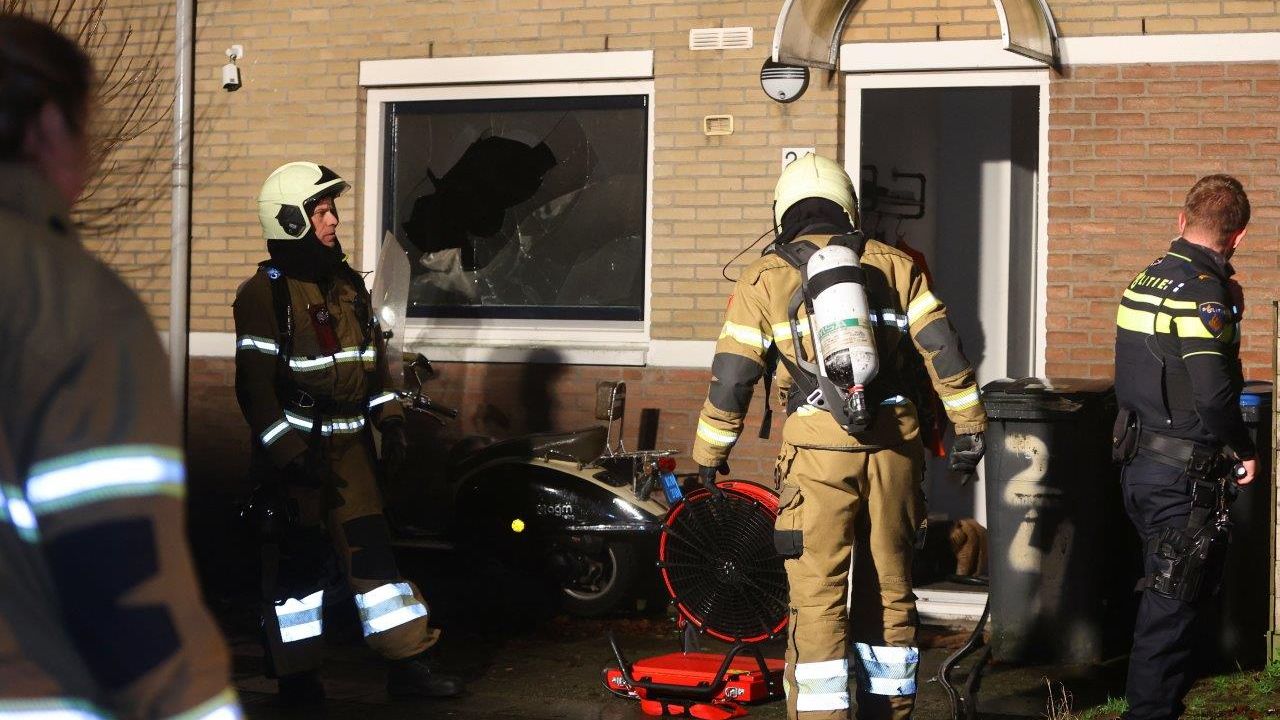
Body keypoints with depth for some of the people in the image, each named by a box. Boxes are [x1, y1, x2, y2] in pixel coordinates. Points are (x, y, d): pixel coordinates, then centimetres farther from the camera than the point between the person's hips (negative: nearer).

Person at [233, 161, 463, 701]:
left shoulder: (347, 283, 13)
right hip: (296, 449, -7)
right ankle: (296, 676, 12)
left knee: (371, 549, 6)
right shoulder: (265, 293, -12)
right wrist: (287, 454, -18)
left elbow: (374, 357, 20)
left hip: (349, 444, 7)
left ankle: (407, 664, 9)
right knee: (297, 560, 1)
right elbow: (255, 383, -14)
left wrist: (390, 421, 12)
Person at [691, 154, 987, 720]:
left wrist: (710, 451, 15)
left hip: (818, 447, -3)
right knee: (890, 589, 14)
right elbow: (943, 348, 5)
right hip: (893, 445, 3)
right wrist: (969, 424, 9)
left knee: (817, 598, 0)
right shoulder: (894, 265, 11)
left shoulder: (764, 279, 6)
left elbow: (732, 374, 5)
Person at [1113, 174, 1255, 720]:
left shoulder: (1146, 279, 10)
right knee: (1172, 601, -1)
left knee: (1164, 591, 19)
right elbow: (1214, 395, -23)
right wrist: (1243, 450, -8)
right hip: (1180, 470, -9)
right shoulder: (1204, 292, -17)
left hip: (1138, 463, 9)